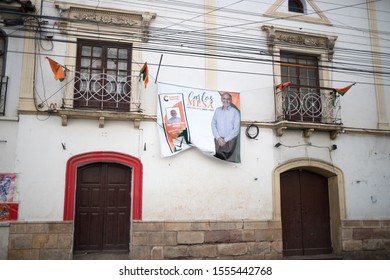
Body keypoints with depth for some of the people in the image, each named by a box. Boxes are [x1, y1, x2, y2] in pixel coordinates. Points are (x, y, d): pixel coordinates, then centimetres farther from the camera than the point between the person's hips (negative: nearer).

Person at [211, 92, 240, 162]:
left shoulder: (235, 112, -3)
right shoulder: (217, 110, 9)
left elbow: (236, 129, -6)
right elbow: (213, 124, 6)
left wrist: (225, 140, -10)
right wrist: (218, 138, -7)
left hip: (230, 141, -3)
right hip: (218, 141, 3)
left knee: (230, 161, -6)